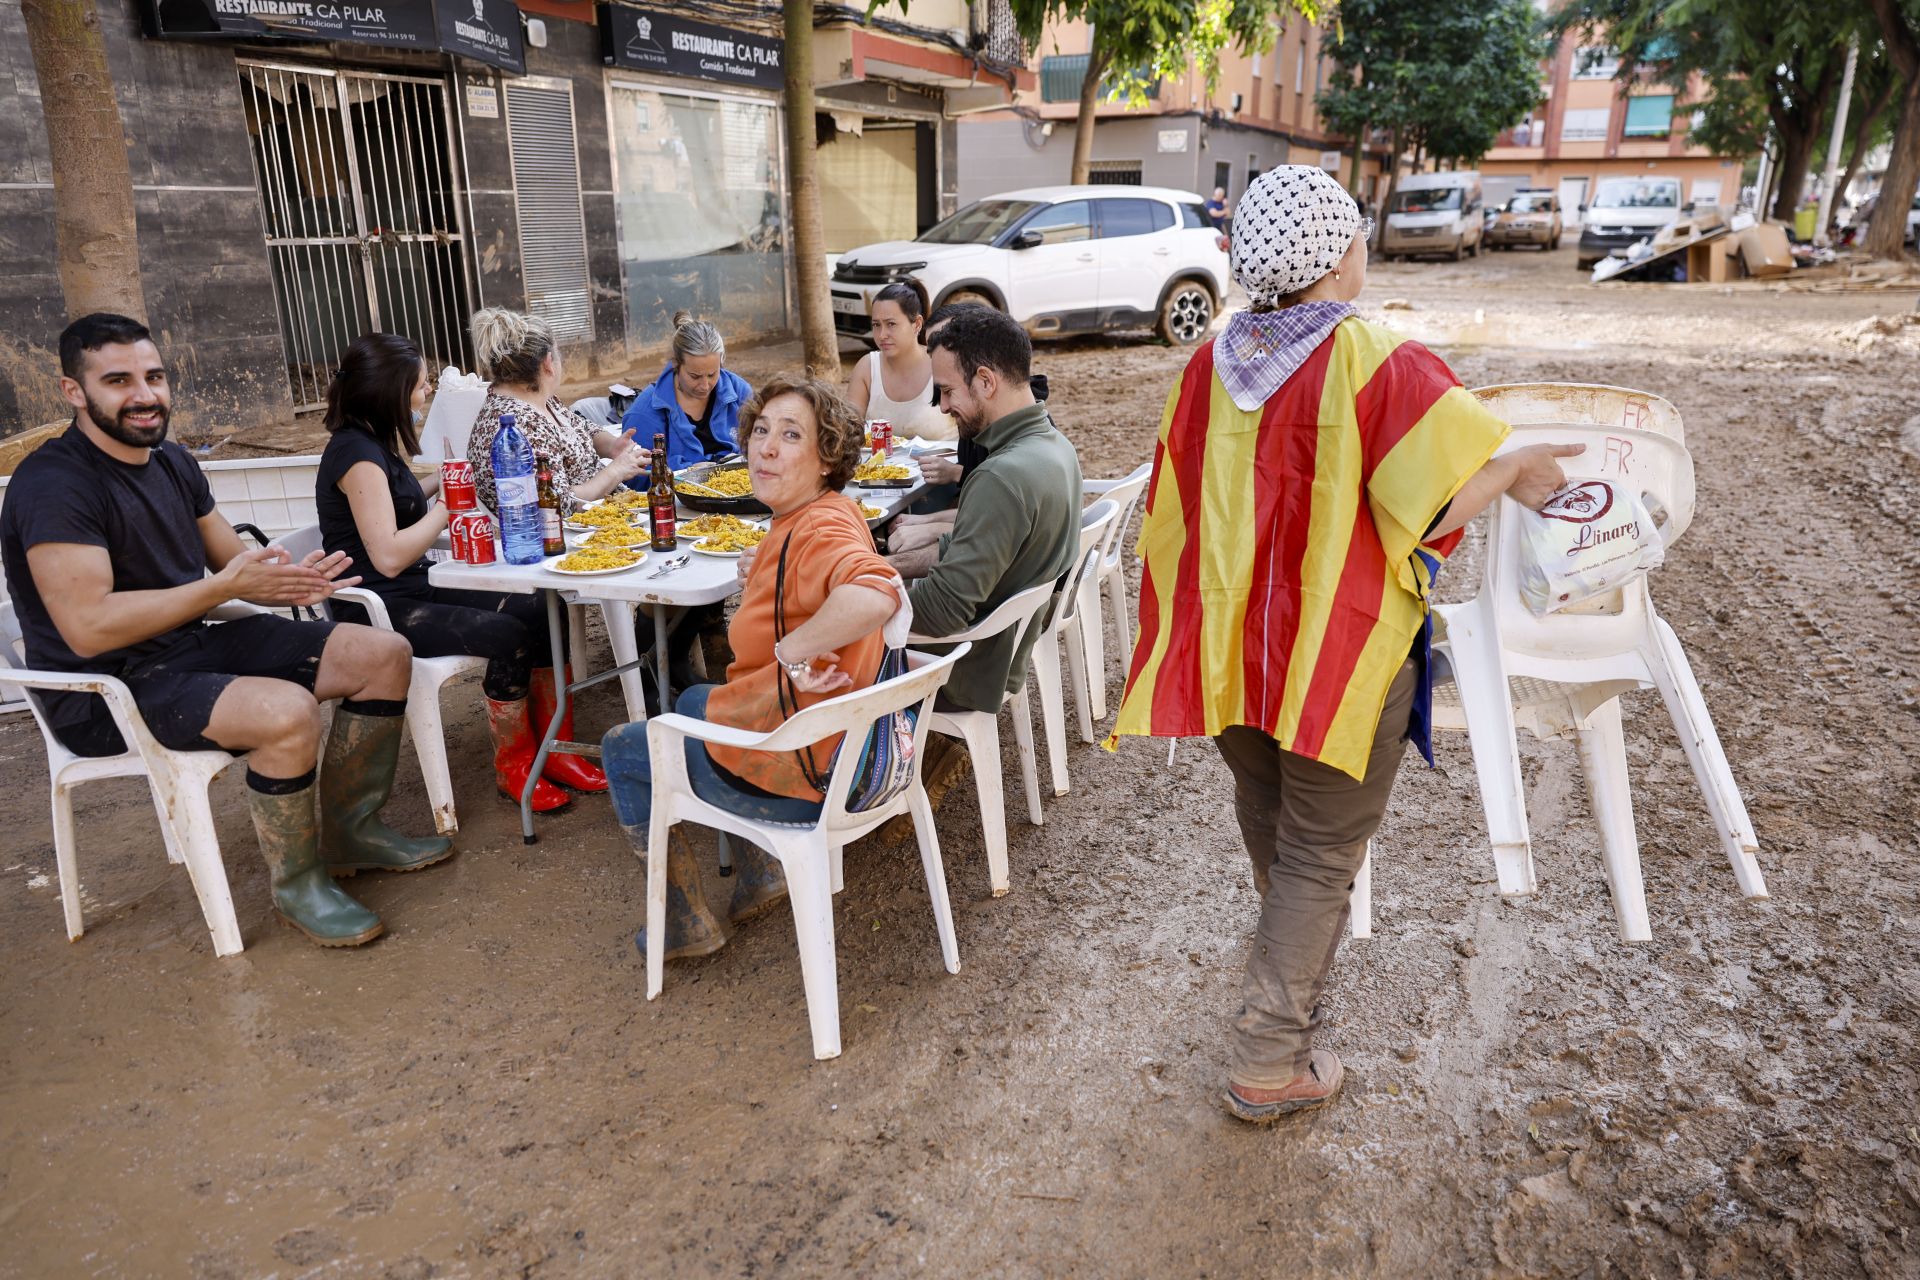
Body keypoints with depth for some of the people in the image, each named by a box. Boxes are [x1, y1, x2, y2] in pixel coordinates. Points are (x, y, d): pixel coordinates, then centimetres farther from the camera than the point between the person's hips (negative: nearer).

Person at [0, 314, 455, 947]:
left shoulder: (171, 461, 10)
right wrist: (223, 586, -25)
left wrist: (289, 579, -11)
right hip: (107, 688, -9)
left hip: (199, 643, 9)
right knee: (287, 712, -35)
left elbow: (235, 563, 13)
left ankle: (350, 829, 12)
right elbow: (88, 628, -26)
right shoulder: (53, 483, -18)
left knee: (385, 654, -1)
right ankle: (296, 884, -11)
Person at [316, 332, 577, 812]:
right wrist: (448, 504, -14)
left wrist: (438, 482, 12)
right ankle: (512, 768, -7)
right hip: (377, 611, -9)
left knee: (544, 612, -9)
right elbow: (388, 555, -24)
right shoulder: (356, 454, -17)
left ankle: (553, 750, -3)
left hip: (415, 591, 9)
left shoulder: (374, 443, 12)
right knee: (509, 636, -26)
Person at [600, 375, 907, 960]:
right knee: (694, 700, 37)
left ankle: (687, 924, 26)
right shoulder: (830, 514, 3)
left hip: (798, 770, -10)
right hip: (838, 745, 10)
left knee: (620, 748, 16)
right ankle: (760, 869, 32)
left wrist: (792, 649, -37)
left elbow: (873, 596, -52)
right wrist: (764, 577, 6)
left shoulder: (821, 529, -28)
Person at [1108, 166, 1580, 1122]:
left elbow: (1174, 504, 5)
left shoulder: (1211, 362, -2)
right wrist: (1512, 473, -4)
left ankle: (1290, 953, 57)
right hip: (1338, 653, -6)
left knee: (1266, 817, 28)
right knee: (1321, 853, 9)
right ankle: (1269, 1064, 17)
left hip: (1230, 640, 6)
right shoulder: (1382, 367, -20)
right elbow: (1434, 509, -23)